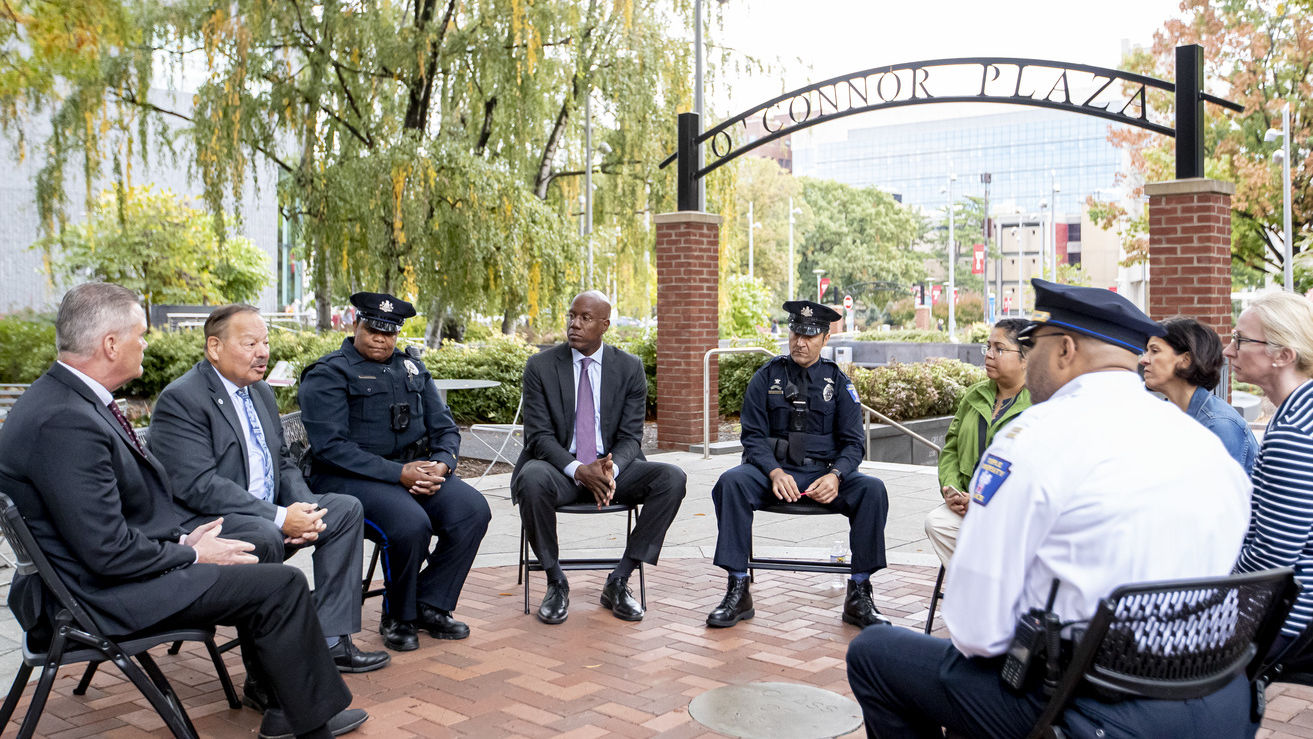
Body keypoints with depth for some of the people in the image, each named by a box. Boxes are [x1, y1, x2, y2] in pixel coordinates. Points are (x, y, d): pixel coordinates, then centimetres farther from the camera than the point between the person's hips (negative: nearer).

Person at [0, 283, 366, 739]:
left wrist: (182, 539, 4)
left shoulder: (67, 398, 7)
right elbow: (109, 552, -26)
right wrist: (191, 554, -12)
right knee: (283, 585, -9)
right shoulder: (64, 421, -26)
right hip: (103, 595, -11)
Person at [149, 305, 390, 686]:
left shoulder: (261, 391, 13)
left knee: (346, 508, -2)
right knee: (265, 536, -36)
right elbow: (199, 486, -24)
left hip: (267, 514, 9)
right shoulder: (180, 400, -15)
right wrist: (280, 518, -26)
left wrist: (305, 510, -6)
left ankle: (330, 640, -2)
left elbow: (283, 463, 16)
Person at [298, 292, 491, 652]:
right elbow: (331, 446, -16)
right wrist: (399, 473, -22)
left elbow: (445, 428, 14)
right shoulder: (328, 374, -4)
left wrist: (441, 465, -10)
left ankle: (430, 606, -3)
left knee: (474, 509, -18)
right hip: (349, 477, -6)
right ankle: (397, 618, -5)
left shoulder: (412, 369, 16)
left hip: (413, 470, 6)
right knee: (411, 523, -32)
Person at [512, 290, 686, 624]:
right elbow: (539, 436, -8)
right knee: (533, 479, -37)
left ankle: (618, 582, -13)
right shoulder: (540, 366, -2)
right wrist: (579, 470, -26)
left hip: (613, 468, 2)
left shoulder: (630, 368, 2)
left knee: (672, 478, -24)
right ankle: (556, 583, -15)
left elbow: (631, 436, -1)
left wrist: (611, 468, -24)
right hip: (560, 467, -2)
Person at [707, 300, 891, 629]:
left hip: (824, 474, 1)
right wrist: (775, 473, -20)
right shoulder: (767, 377, 6)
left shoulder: (837, 382, 8)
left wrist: (835, 476, -17)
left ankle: (859, 595, -17)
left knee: (872, 490, -27)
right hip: (774, 470, -1)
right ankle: (738, 592, -24)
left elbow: (853, 441, 5)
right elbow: (753, 436, 0)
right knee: (731, 482, -31)